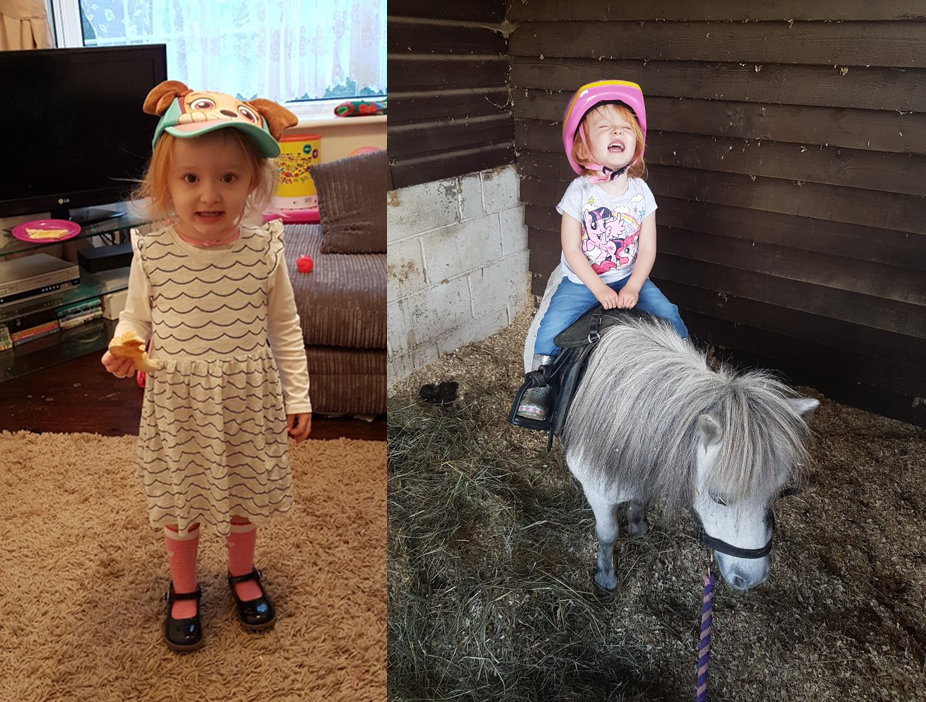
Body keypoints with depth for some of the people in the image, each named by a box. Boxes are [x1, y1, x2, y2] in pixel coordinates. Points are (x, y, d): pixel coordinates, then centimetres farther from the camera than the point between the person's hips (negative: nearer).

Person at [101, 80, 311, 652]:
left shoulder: (263, 250, -13)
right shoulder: (153, 253, -13)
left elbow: (284, 326, -3)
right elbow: (136, 316, 3)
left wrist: (298, 395, -1)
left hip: (247, 397, 0)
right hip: (177, 399, 0)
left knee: (244, 491, 19)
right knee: (180, 496, 17)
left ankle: (244, 572, 47)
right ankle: (183, 588, 42)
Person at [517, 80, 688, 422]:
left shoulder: (640, 192, -3)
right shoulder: (579, 192, -12)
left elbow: (647, 249, -2)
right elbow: (571, 250, -12)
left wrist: (632, 288, -16)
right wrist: (599, 289, -19)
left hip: (630, 278, 2)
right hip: (582, 281, -2)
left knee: (668, 314, -12)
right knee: (553, 326, -19)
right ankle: (539, 386, 3)